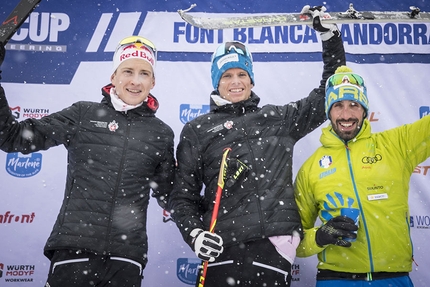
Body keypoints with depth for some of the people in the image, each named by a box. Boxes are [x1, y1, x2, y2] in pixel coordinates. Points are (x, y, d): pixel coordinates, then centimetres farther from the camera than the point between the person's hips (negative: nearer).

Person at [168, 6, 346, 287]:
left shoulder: (279, 118, 15)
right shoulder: (196, 131, 10)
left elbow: (329, 93, 20)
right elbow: (183, 194, 9)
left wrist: (330, 36, 14)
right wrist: (194, 232, -8)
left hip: (274, 248, 2)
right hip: (223, 251, -1)